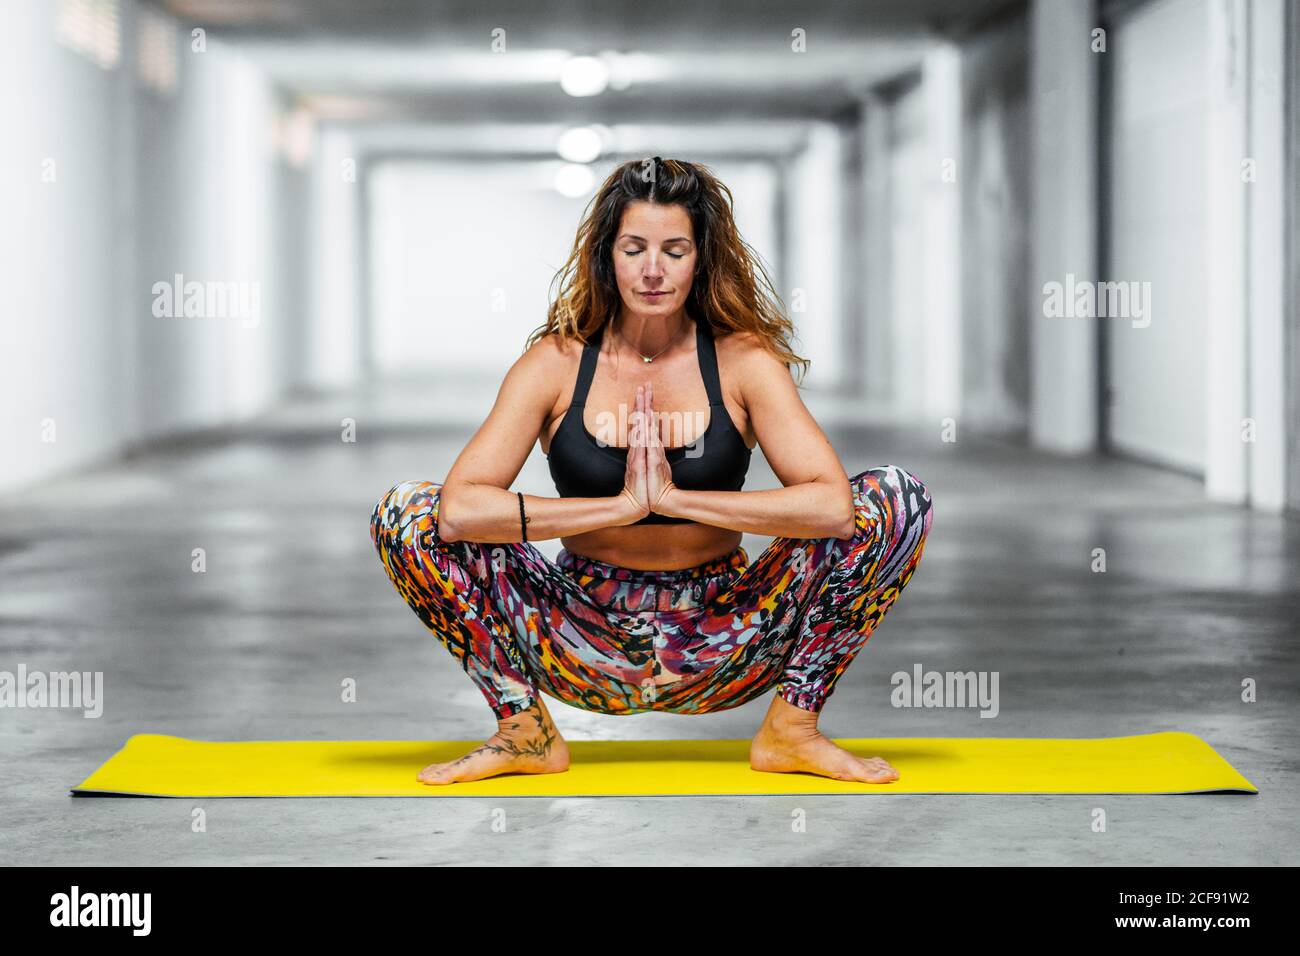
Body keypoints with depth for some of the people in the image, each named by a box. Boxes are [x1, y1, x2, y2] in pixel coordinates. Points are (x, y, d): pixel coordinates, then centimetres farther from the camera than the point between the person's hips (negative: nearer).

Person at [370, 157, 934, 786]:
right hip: (586, 635, 0)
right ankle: (525, 729, -5)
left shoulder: (743, 361, -6)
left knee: (893, 500, -18)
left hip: (719, 648, 0)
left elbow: (831, 505, -21)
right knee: (405, 514, -18)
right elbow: (460, 508, -20)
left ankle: (791, 728, -5)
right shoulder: (556, 362, -6)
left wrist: (673, 497, -23)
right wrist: (621, 505, -23)